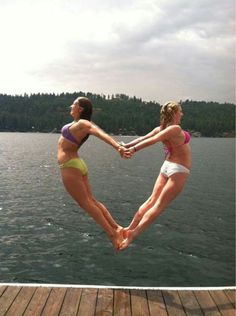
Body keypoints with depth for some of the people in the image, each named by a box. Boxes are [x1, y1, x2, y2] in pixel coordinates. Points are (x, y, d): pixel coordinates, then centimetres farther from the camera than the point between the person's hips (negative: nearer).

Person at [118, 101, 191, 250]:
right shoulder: (175, 129, -17)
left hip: (167, 166, 8)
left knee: (152, 201, 12)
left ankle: (130, 228, 14)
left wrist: (126, 146, -10)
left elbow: (143, 138, -5)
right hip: (179, 170, -8)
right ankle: (133, 234, -9)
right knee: (159, 206, -6)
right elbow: (152, 140, -24)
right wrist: (134, 149, -29)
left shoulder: (161, 128, 5)